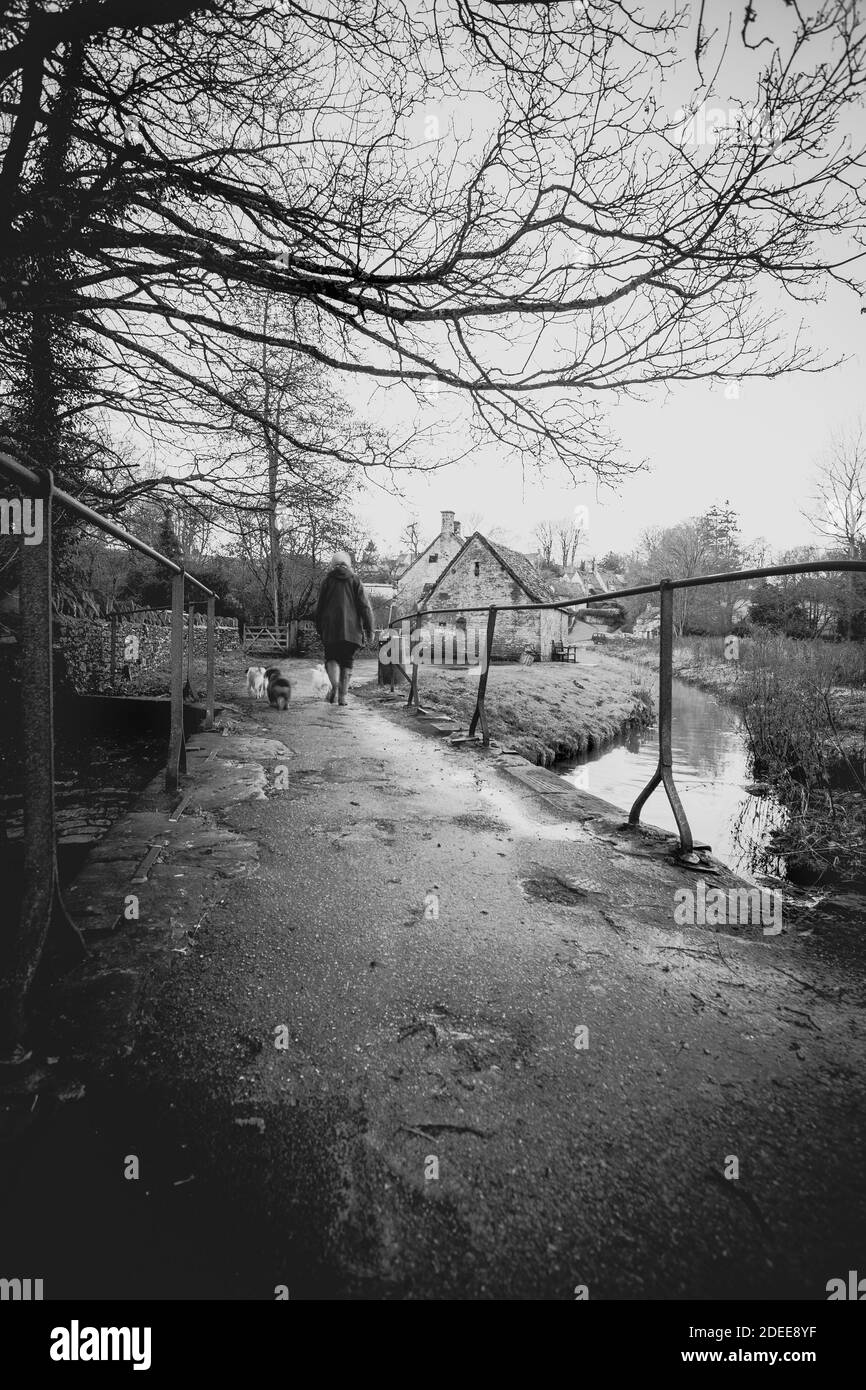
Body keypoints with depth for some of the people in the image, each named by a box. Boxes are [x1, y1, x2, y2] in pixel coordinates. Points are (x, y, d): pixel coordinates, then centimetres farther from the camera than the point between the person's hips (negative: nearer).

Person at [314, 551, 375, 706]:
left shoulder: (328, 580, 5)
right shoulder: (355, 580, 6)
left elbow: (320, 606, 8)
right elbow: (364, 606, 0)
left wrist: (319, 629, 17)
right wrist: (369, 629, 1)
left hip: (331, 627, -1)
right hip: (351, 628, 1)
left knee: (331, 658, 9)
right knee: (347, 661, 9)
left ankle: (334, 685, -19)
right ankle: (342, 696, 5)